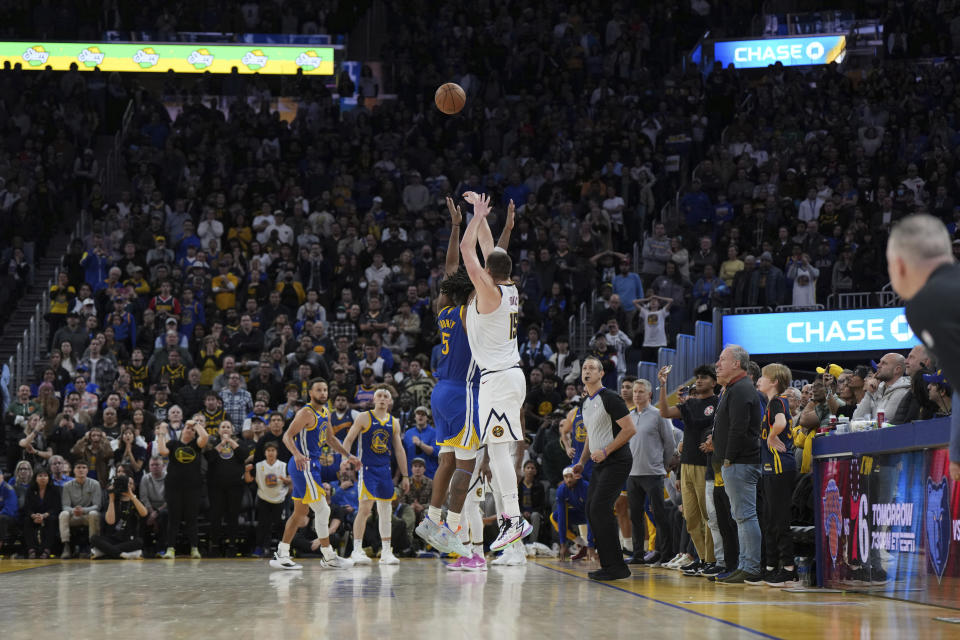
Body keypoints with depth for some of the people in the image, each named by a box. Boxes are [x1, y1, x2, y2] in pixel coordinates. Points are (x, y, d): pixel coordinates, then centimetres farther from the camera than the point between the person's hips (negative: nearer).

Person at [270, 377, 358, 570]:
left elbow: (330, 438, 27)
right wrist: (297, 454, -36)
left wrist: (347, 455, 23)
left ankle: (281, 555, 16)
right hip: (304, 465, -10)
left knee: (300, 512, 13)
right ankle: (328, 557, -2)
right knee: (322, 509, -8)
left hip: (310, 465, 10)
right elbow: (287, 436, -19)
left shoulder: (325, 412, 14)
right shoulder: (306, 413, -14)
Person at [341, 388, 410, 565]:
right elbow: (348, 440, -3)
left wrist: (405, 476, 12)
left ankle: (386, 552, 10)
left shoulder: (394, 423, 11)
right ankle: (357, 550, -8)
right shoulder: (365, 418, -2)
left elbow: (399, 450, 14)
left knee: (385, 510, 6)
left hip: (385, 470, 5)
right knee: (365, 508, -12)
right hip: (367, 468, -5)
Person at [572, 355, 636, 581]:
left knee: (600, 508, -18)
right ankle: (608, 565, 11)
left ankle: (615, 566, -16)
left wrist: (605, 451, -19)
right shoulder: (586, 402, 16)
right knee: (591, 510, 5)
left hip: (616, 461, -9)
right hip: (600, 463, 9)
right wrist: (582, 461, 17)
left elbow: (630, 429, -16)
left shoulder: (610, 398, -11)